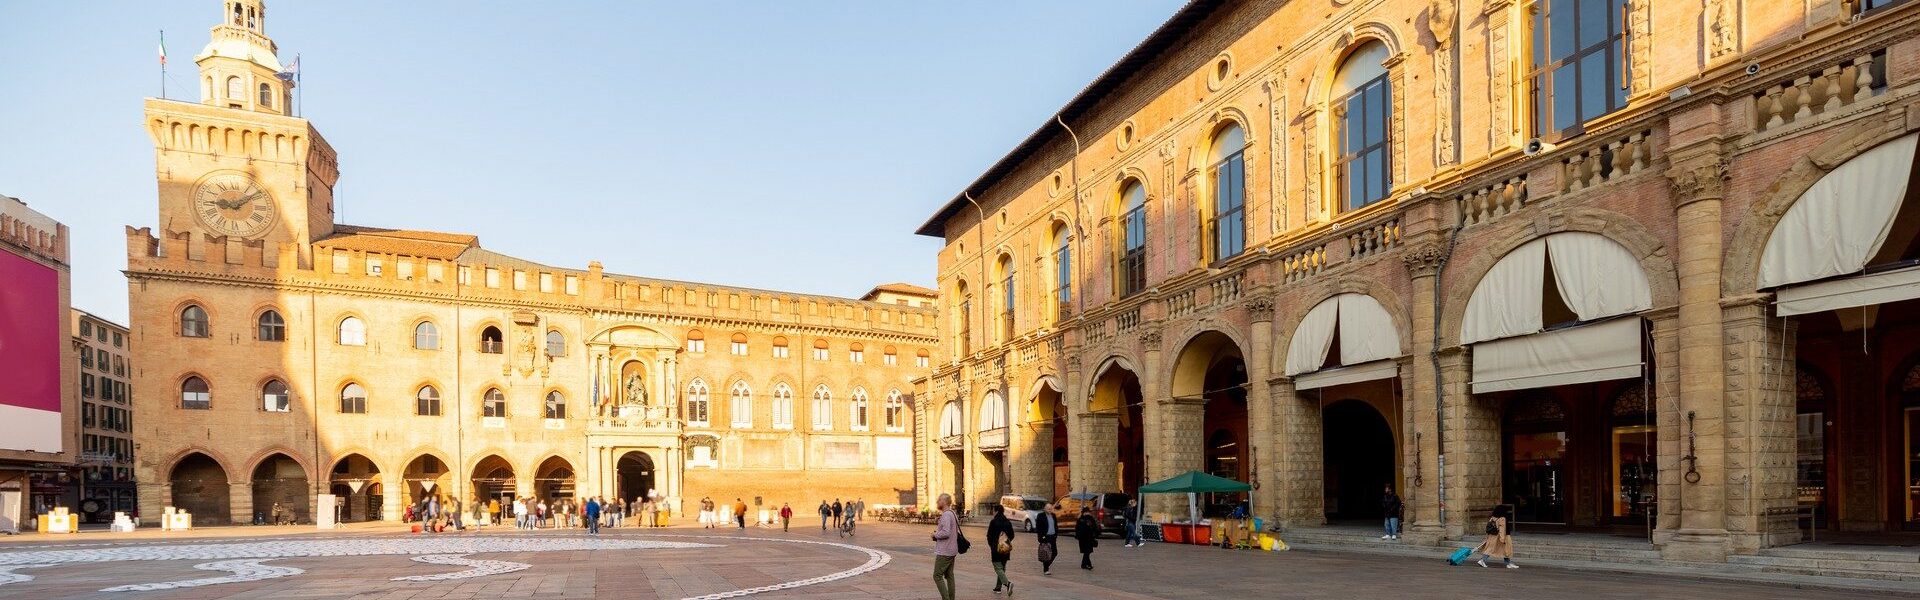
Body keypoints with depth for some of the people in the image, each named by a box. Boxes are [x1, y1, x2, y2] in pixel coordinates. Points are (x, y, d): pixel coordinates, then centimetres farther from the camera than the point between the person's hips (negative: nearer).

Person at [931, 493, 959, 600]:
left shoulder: (946, 515, -18)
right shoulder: (953, 514, 13)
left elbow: (946, 532, -27)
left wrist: (935, 534, -10)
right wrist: (938, 530, 11)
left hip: (944, 552, -10)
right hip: (952, 551, 10)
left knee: (937, 576, -5)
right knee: (949, 576, 12)